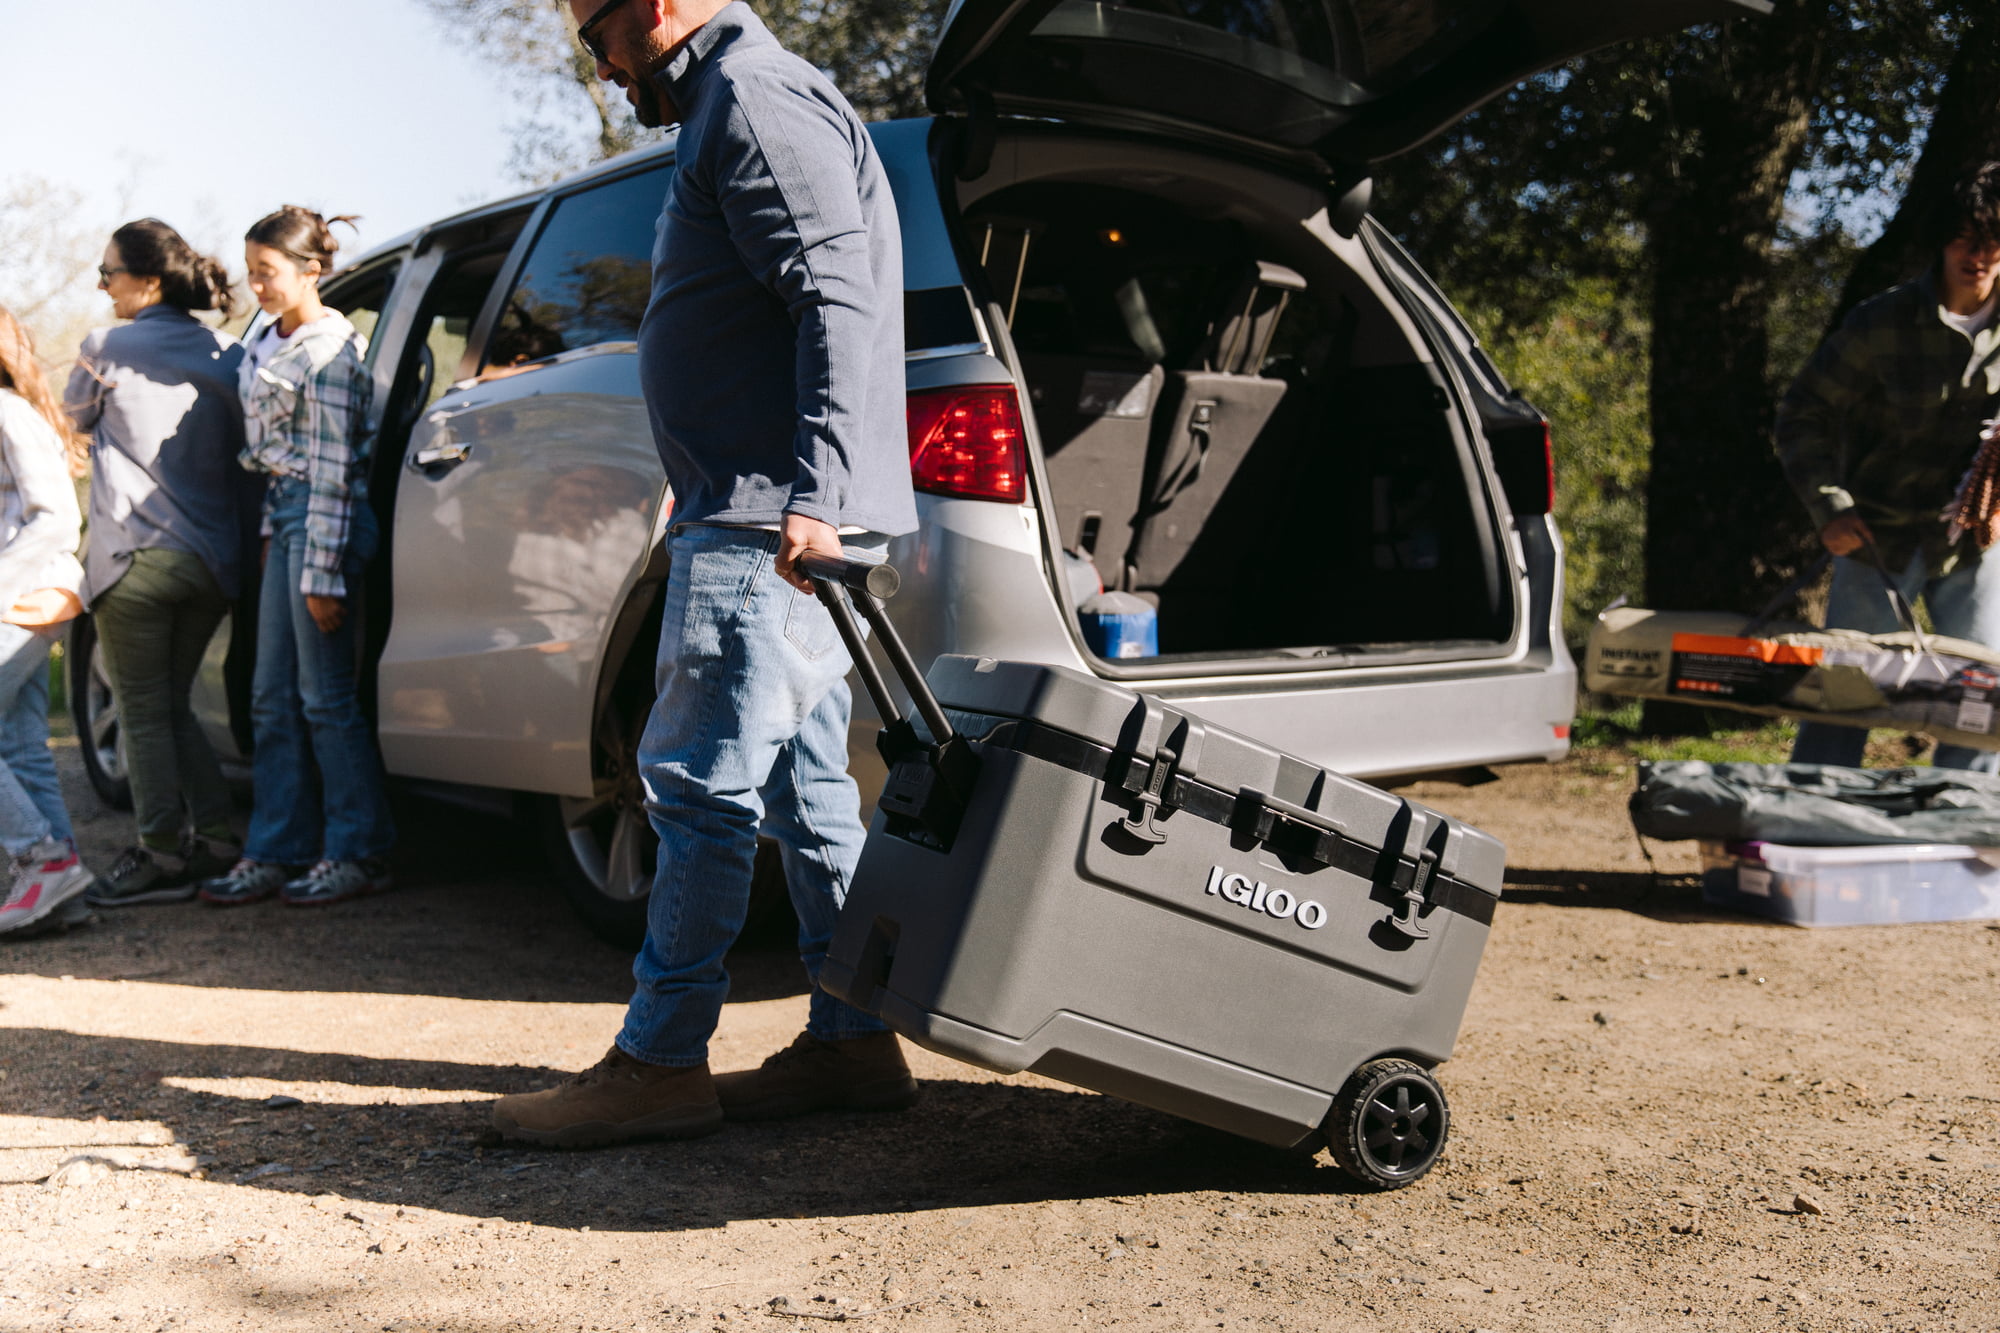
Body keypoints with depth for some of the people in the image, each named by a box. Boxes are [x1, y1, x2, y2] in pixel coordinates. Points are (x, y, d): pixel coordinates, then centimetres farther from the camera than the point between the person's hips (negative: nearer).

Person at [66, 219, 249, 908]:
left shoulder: (106, 349, -6)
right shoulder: (227, 355, 7)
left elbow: (77, 414, 13)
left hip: (137, 558, -6)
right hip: (214, 560, 6)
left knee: (143, 712, 4)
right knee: (172, 707, 18)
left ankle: (162, 856, 7)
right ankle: (216, 839, 15)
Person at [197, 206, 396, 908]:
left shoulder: (329, 350, -13)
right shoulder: (270, 342, 14)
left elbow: (332, 470, -16)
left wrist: (323, 573, -18)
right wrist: (272, 533, 15)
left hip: (324, 520, -9)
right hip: (285, 513, 9)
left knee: (324, 694, -4)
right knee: (273, 697, 9)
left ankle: (358, 854, 6)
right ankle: (276, 850, 16)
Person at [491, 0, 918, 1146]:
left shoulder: (756, 98, -9)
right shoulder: (732, 109, 25)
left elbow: (838, 300, -21)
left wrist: (814, 493, -29)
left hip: (771, 526, -11)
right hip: (761, 521, 11)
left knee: (700, 785, -7)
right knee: (805, 790, 11)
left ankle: (660, 1061, 1)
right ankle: (853, 1040, 17)